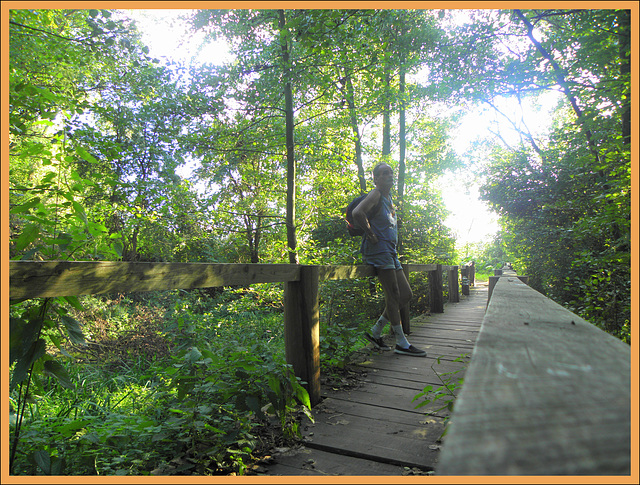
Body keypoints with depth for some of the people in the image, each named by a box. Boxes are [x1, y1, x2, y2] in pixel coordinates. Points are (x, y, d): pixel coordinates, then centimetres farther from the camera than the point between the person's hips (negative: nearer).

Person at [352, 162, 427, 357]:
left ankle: (375, 332, 14)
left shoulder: (389, 199, 23)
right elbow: (357, 212, -25)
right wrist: (371, 233, -18)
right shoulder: (376, 195, -6)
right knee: (393, 296, -9)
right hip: (379, 250, -10)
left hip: (390, 252, 10)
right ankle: (402, 343, 0)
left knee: (406, 294, 8)